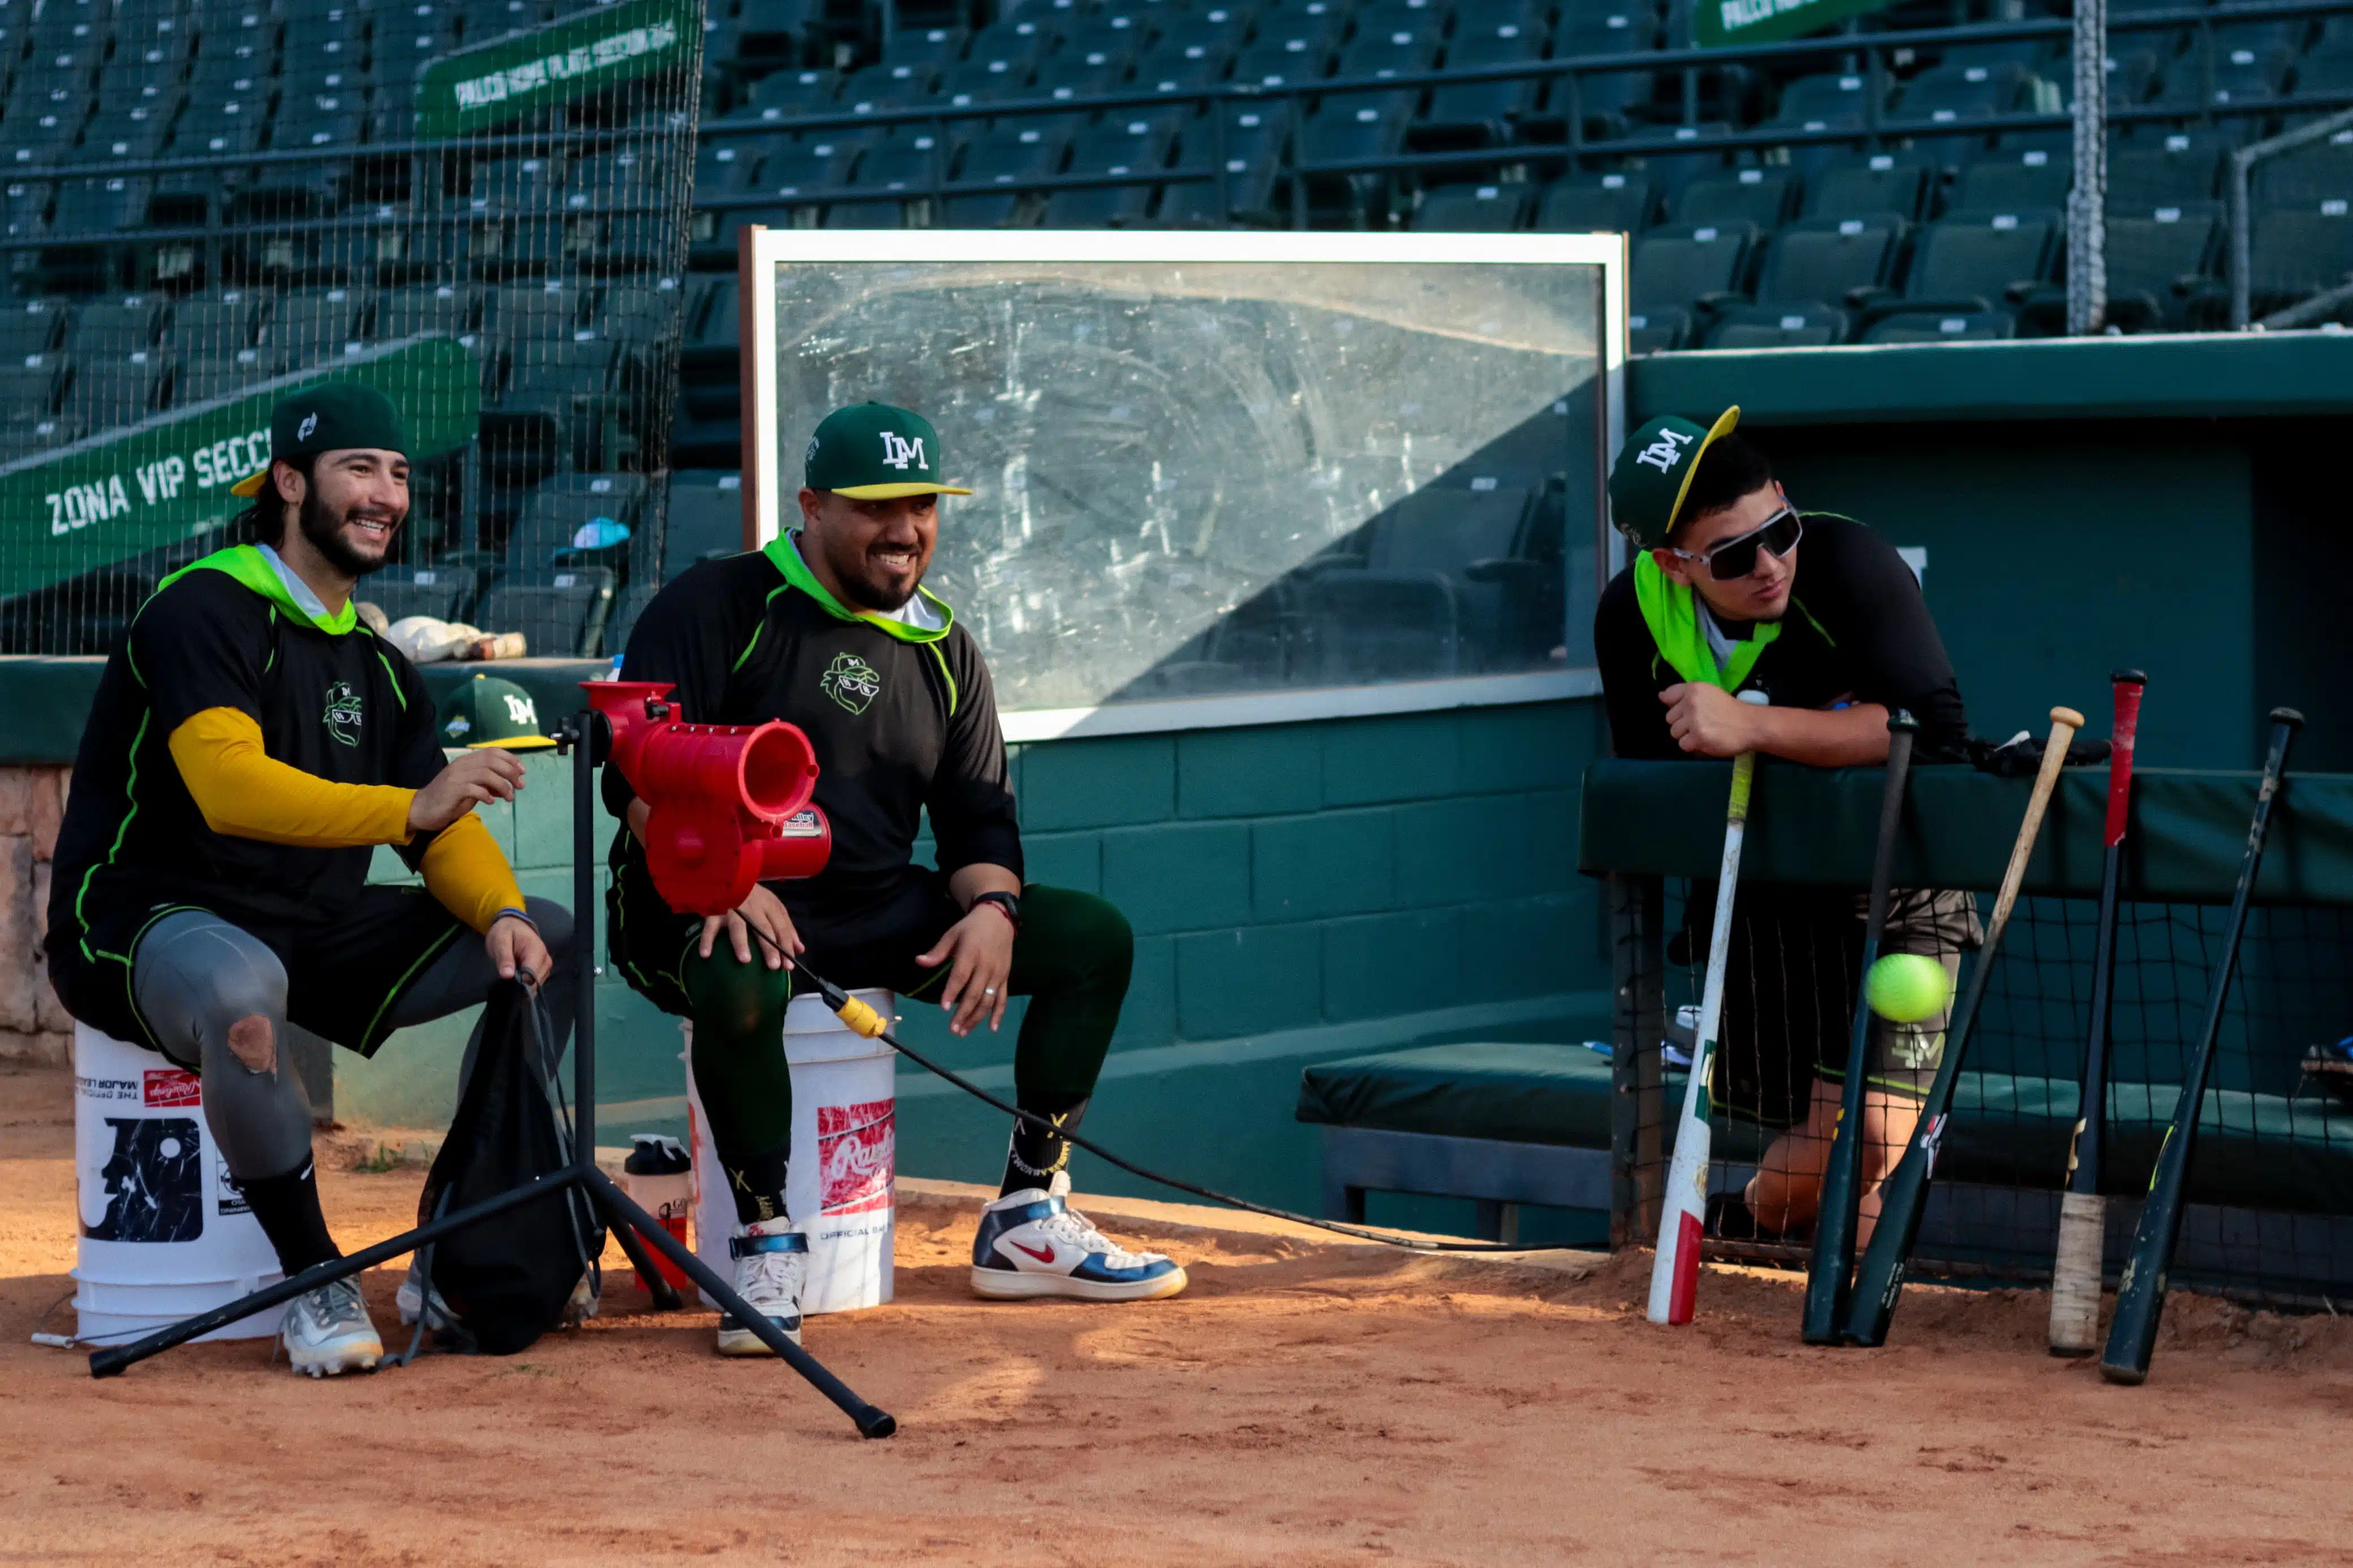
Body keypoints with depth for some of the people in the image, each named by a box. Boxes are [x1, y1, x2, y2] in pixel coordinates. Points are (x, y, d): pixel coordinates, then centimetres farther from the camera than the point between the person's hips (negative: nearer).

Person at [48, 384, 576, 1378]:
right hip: (146, 924, -8)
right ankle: (315, 1282, -24)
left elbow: (440, 823, 9)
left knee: (550, 938, -1)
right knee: (241, 987, -43)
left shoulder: (376, 661, 13)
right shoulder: (202, 613, -14)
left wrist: (498, 911, -14)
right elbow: (229, 789, -30)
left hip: (317, 932, 8)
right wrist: (410, 808, -41)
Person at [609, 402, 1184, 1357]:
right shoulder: (718, 606, -4)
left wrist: (991, 907, -11)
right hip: (702, 907, -6)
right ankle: (766, 1245, -22)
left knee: (1094, 936, -3)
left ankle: (1025, 1224, 0)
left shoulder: (944, 651, 15)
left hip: (874, 917, 6)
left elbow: (980, 820, 13)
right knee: (738, 982, -41)